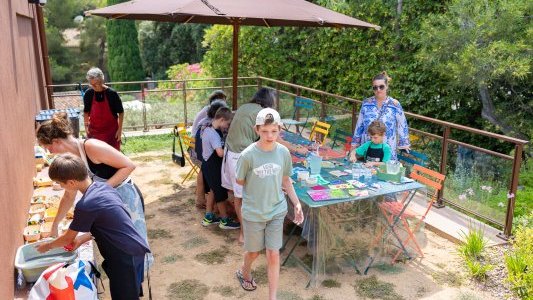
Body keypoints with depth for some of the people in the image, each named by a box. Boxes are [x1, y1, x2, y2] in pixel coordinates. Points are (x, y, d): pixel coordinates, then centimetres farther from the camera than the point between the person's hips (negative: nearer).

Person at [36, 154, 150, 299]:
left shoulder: (85, 206, -21)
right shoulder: (103, 187, 3)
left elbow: (67, 238, -4)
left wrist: (47, 246, 15)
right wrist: (81, 239, 13)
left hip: (126, 256, -8)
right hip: (133, 250, 8)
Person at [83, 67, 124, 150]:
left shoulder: (112, 93, -13)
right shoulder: (88, 94, -3)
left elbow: (121, 112, -6)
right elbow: (86, 111, 11)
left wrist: (119, 129, -10)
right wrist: (86, 125, 1)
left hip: (111, 131, -3)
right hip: (94, 131, 3)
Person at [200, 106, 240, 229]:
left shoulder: (207, 130, 6)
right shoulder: (214, 134, -25)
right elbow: (220, 153, -33)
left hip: (208, 165, 10)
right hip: (213, 167, -10)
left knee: (213, 190, 21)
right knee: (221, 193, 3)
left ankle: (208, 217, 30)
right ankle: (225, 220, 16)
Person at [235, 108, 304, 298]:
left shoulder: (283, 152, -7)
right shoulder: (248, 155, -18)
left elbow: (286, 180, 6)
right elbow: (240, 181, -4)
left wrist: (297, 204, 5)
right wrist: (261, 187, -1)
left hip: (277, 211, 2)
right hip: (253, 213, -2)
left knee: (273, 255, 5)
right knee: (253, 252, 17)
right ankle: (244, 273, 51)